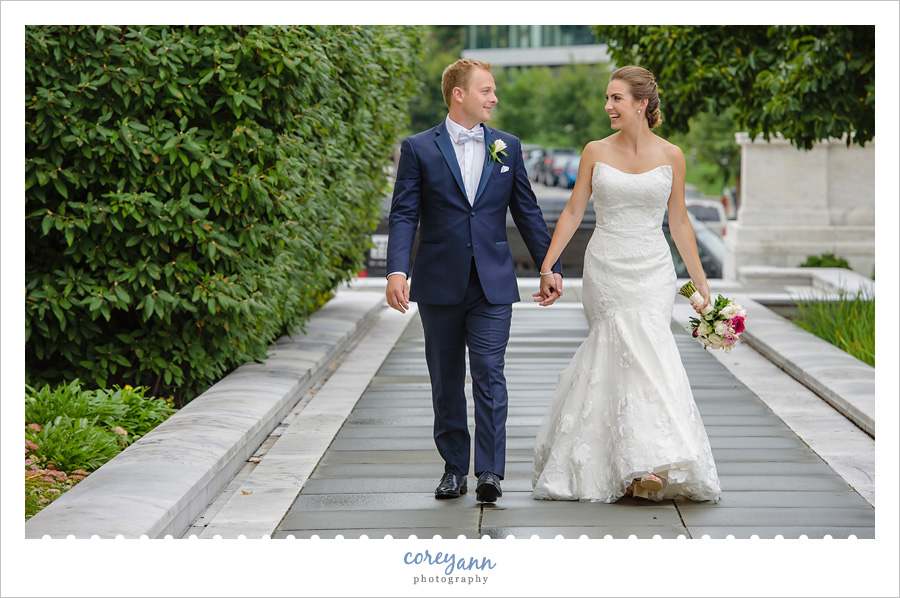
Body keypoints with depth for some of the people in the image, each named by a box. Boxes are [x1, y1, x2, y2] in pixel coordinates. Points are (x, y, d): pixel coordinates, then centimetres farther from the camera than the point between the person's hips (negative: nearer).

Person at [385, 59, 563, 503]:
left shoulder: (507, 147, 9)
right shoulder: (419, 149, 1)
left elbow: (527, 212, 13)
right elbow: (404, 215, -4)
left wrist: (550, 267, 10)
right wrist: (397, 271, -17)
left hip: (493, 284, 1)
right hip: (439, 284, 0)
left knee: (489, 374, -9)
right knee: (446, 381, 8)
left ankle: (490, 472, -10)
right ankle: (454, 469, 18)